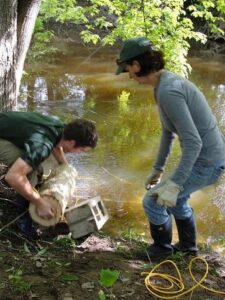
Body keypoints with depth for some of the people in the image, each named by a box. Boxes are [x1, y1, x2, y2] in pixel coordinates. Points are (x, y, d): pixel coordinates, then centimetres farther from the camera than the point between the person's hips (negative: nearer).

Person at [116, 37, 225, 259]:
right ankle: (188, 246, 48)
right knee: (176, 200, 29)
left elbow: (193, 142, -29)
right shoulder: (167, 82, 6)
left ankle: (162, 248, 28)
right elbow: (169, 130, 16)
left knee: (153, 201, 2)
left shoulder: (167, 91, -26)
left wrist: (174, 184, -26)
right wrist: (158, 168, 21)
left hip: (205, 163, -9)